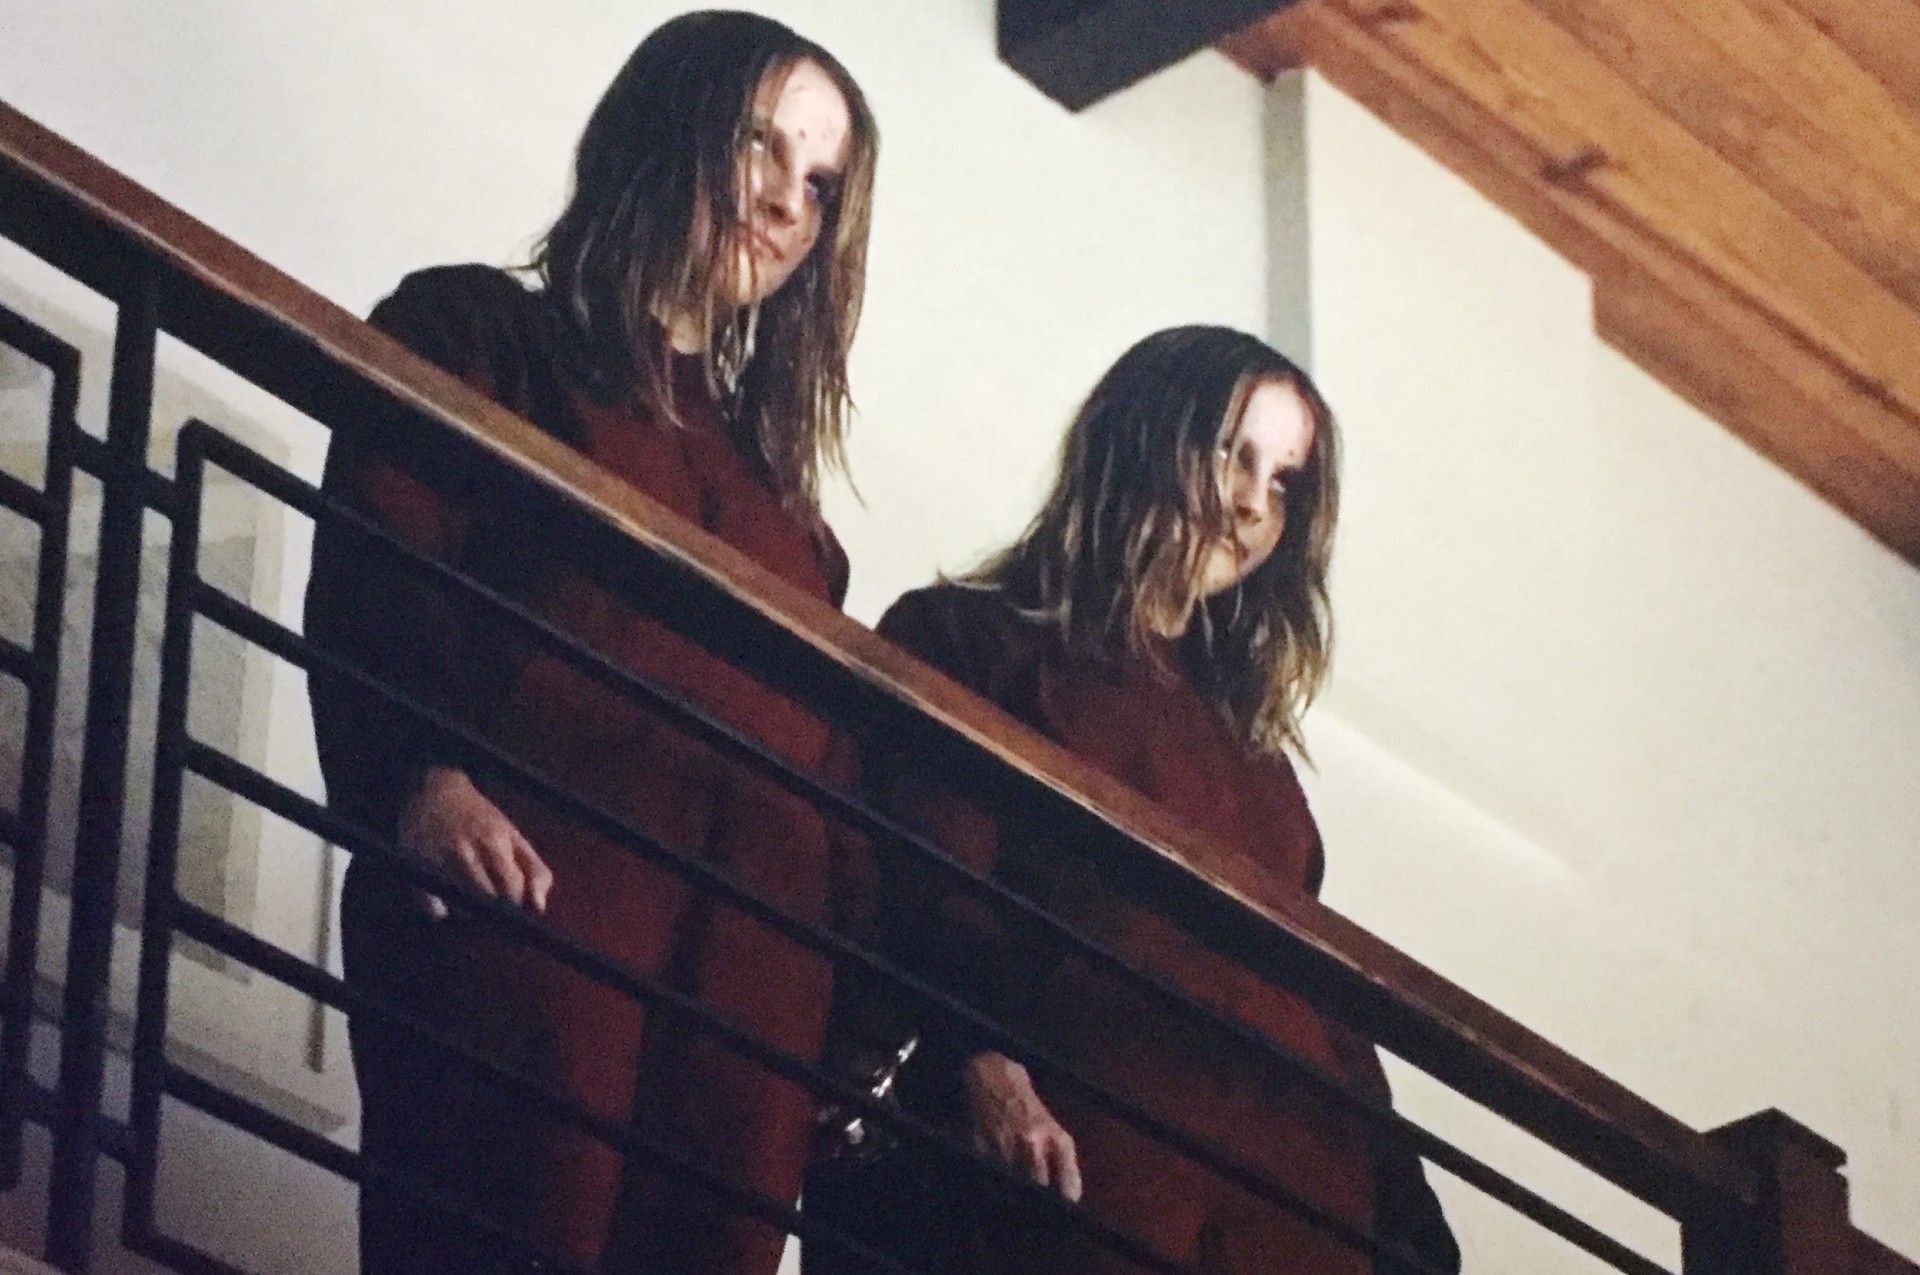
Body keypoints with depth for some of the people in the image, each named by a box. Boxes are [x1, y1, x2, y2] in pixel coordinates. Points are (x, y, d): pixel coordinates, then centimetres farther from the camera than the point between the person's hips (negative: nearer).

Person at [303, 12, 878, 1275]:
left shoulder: (768, 448, 33)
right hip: (531, 907, -5)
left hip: (753, 965, 5)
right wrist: (422, 781, -21)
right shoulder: (475, 335, 15)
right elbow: (371, 581, -1)